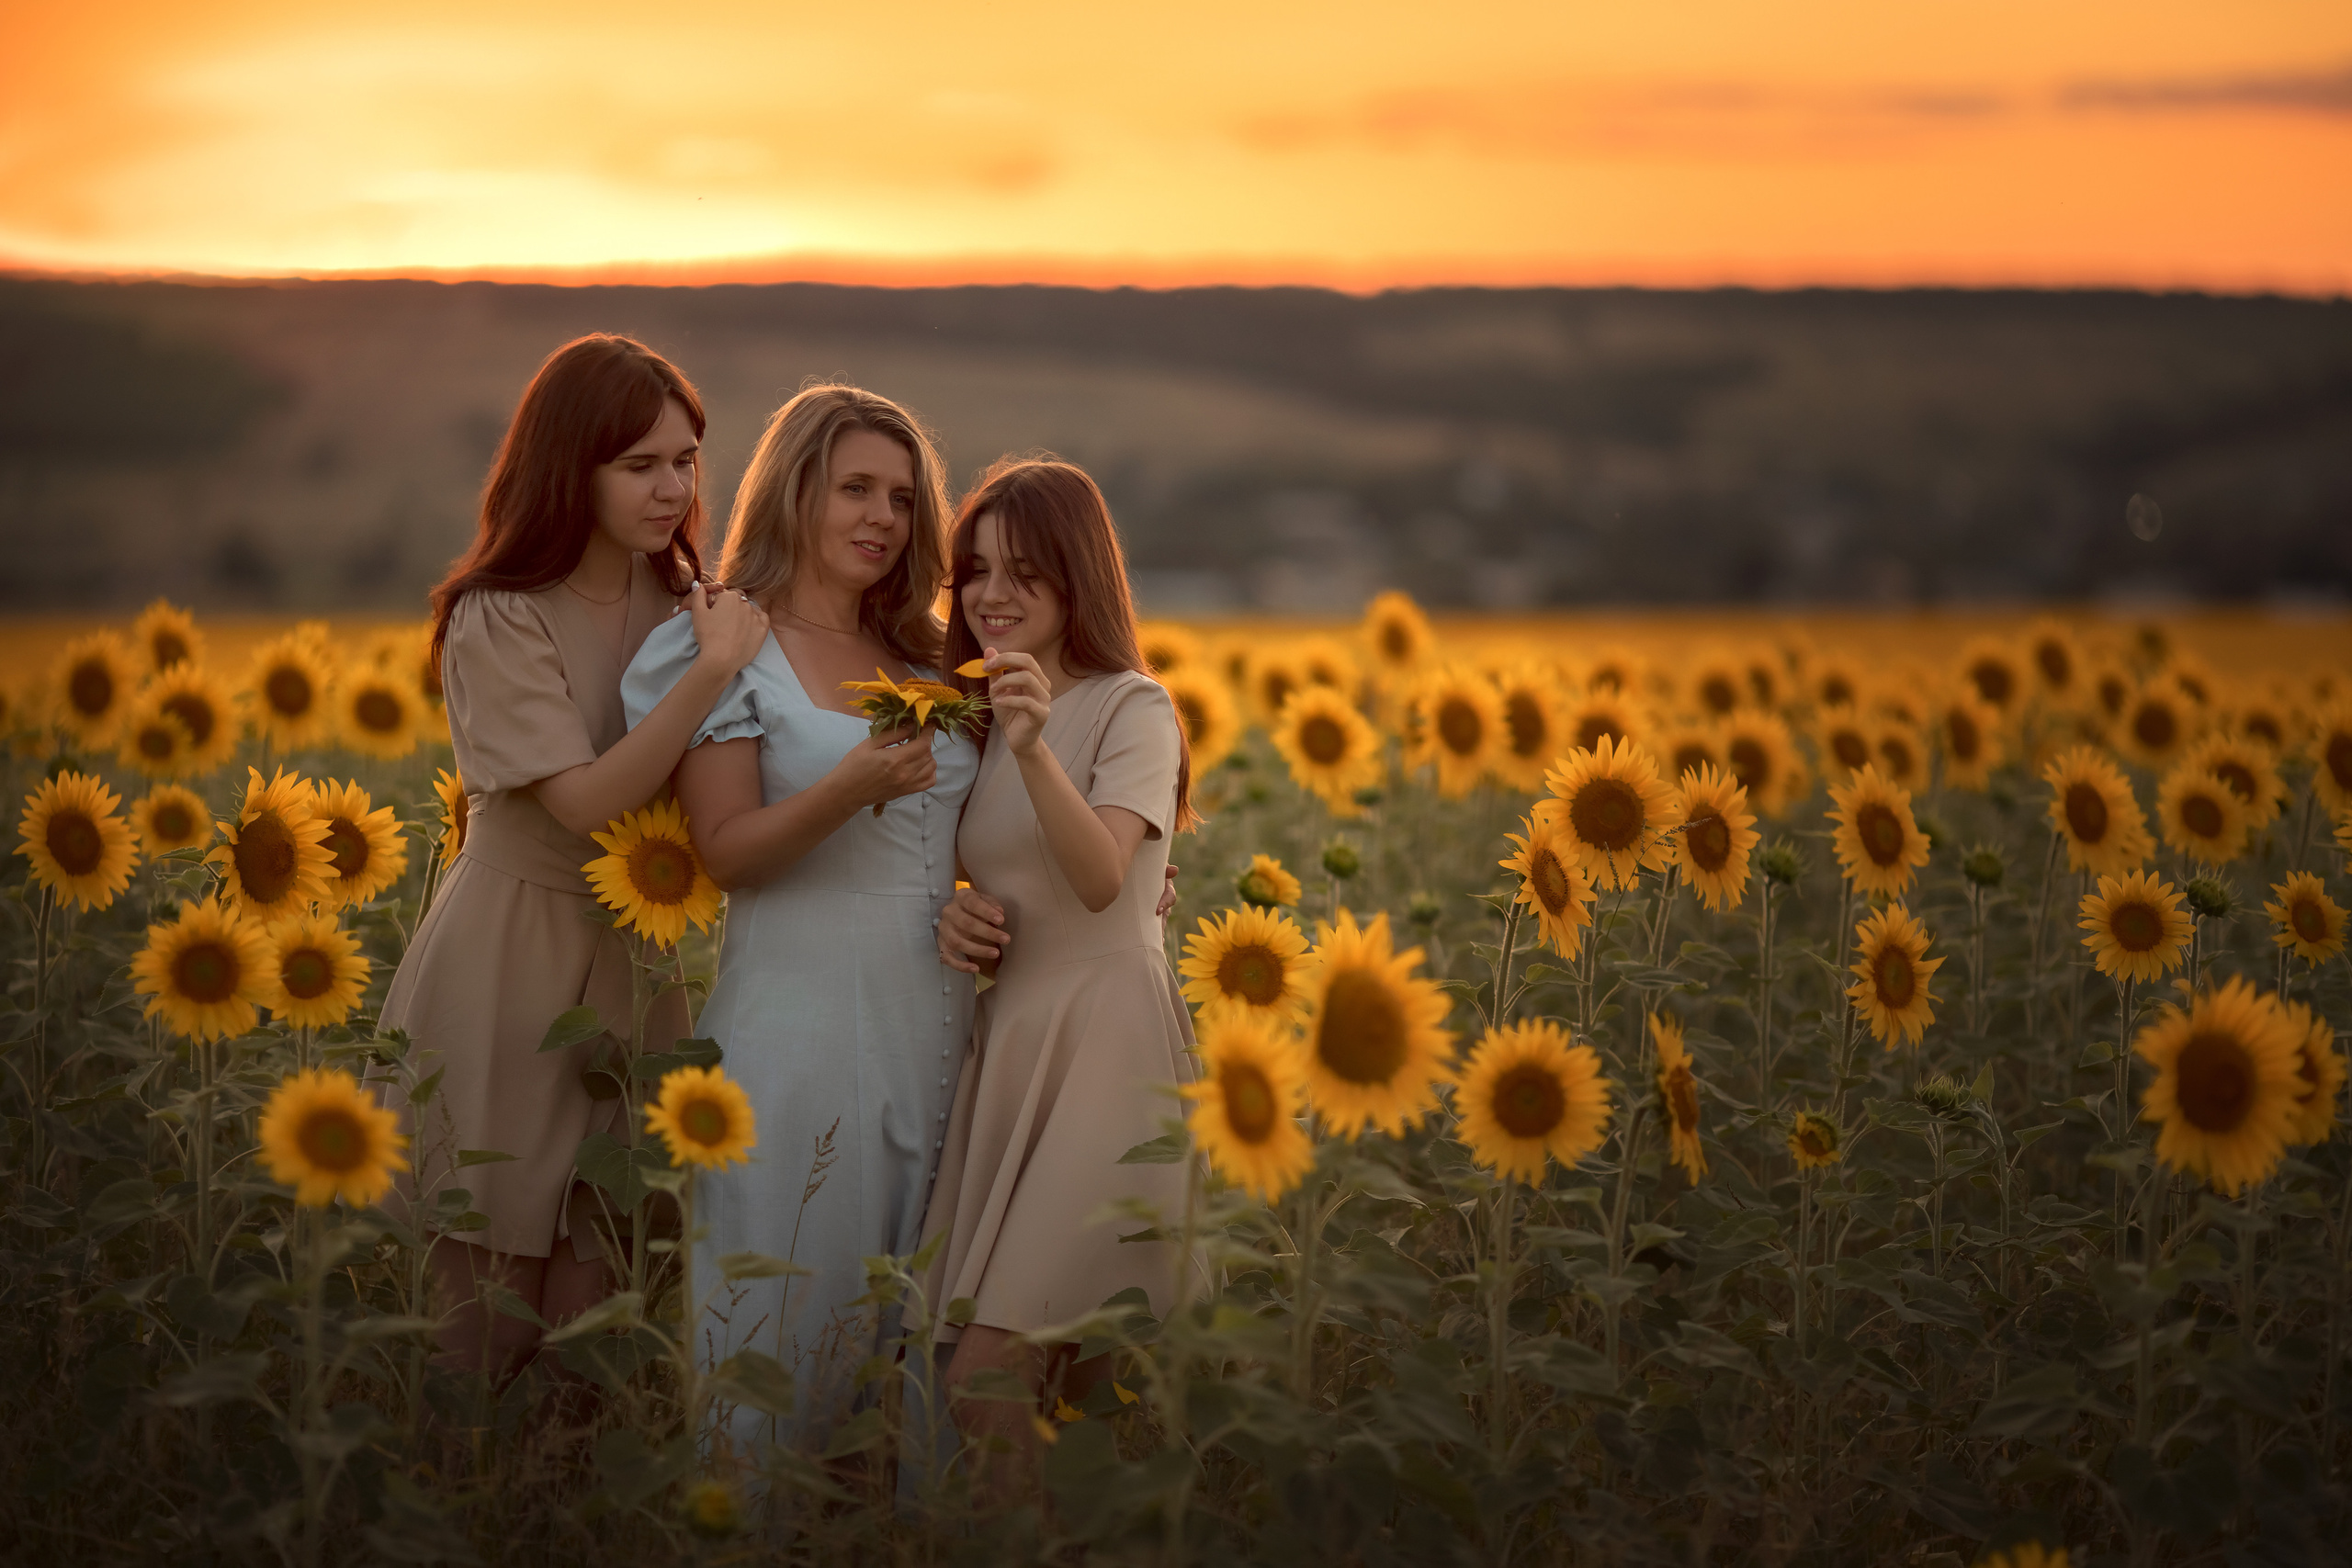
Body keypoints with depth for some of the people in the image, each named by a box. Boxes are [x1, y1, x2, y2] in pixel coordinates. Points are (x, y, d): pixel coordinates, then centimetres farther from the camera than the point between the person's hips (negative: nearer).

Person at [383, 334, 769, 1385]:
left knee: (600, 1289, 5)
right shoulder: (499, 619, -11)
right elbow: (586, 802, -21)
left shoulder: (683, 602, 5)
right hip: (508, 970, -5)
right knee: (492, 1288, 1)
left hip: (632, 969, 5)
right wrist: (711, 674, -25)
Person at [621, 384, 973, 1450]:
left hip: (929, 1016, 6)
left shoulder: (920, 660, 14)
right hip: (799, 1015, -6)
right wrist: (852, 788, -26)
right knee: (782, 1317, -2)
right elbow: (729, 852, -10)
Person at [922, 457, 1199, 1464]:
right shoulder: (979, 718, 17)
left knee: (988, 1380, -16)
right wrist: (957, 923, 4)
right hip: (1004, 1044, 7)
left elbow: (1102, 880, -20)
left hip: (1102, 1044, -7)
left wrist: (1034, 748, -35)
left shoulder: (1131, 710, -5)